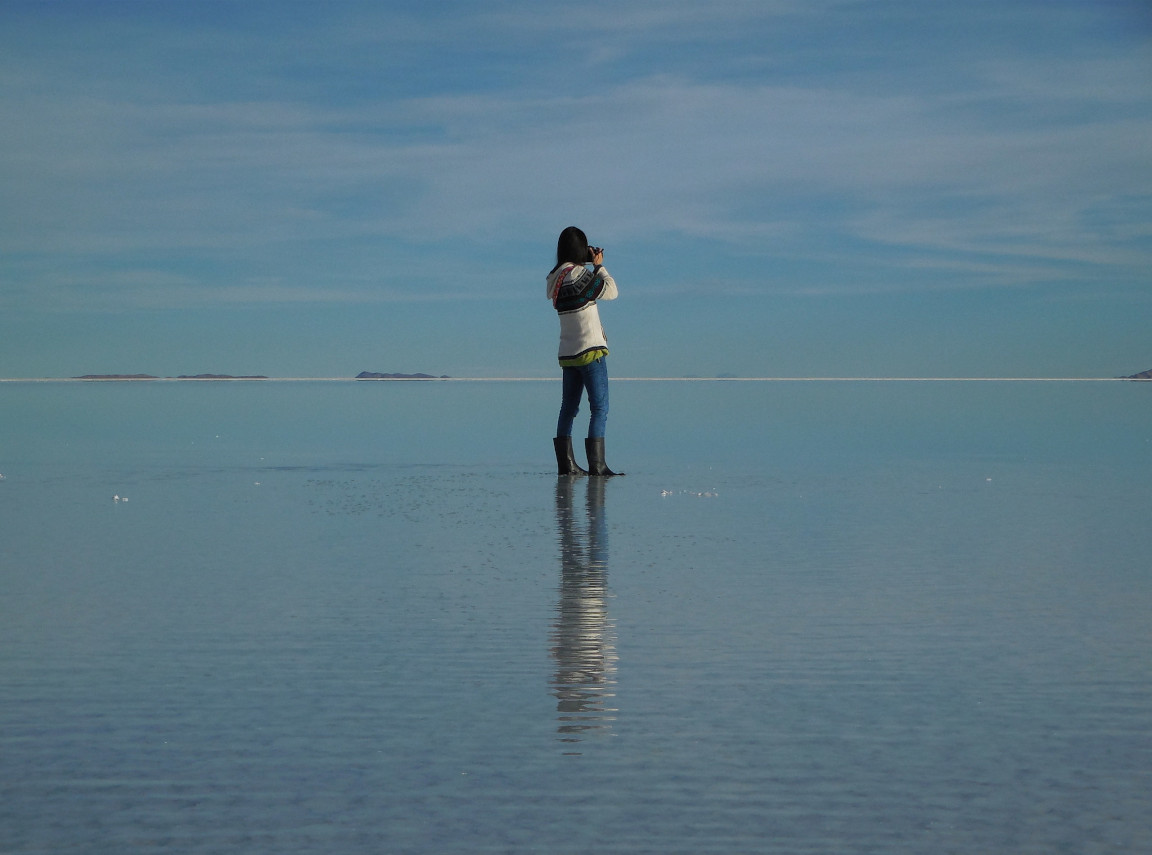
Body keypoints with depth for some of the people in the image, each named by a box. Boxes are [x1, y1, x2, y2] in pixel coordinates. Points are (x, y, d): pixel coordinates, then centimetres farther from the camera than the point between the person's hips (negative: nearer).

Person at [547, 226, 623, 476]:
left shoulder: (555, 278, 9)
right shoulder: (578, 274, -14)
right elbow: (611, 292, -6)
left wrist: (593, 267, 17)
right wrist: (599, 265, 4)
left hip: (568, 353, 8)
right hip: (590, 350, -8)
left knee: (569, 407, 11)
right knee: (600, 407, -6)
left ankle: (566, 463, 11)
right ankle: (596, 465, -12)